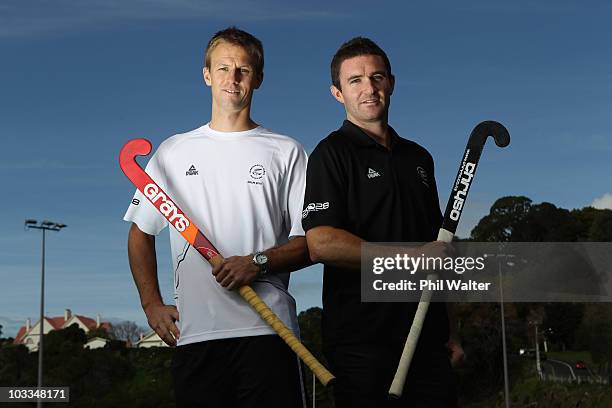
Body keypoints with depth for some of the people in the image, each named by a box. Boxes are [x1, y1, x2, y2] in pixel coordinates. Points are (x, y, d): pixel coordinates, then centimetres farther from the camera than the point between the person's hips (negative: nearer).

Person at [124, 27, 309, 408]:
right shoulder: (173, 152, 14)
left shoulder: (286, 152, 8)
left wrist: (259, 262, -12)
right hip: (194, 332, 2)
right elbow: (141, 233, 19)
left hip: (268, 329, -2)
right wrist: (152, 303, 7)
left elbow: (312, 241, 5)